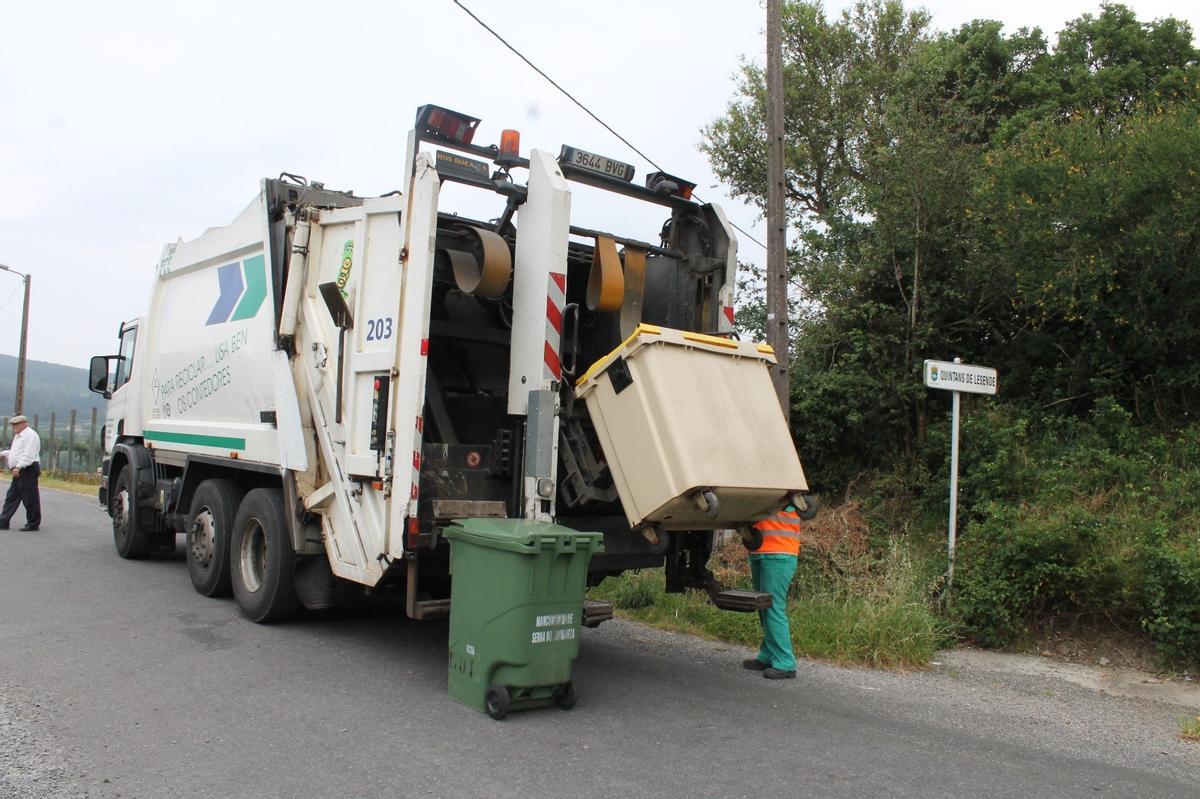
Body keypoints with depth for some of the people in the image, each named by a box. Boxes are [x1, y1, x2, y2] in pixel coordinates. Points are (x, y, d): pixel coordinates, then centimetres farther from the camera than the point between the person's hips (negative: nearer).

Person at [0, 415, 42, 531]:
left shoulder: (30, 435, -14)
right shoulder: (18, 435, 19)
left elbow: (28, 455, -22)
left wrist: (18, 467, -26)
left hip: (28, 470, -11)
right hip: (19, 472, 11)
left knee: (29, 498, -4)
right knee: (11, 497, 10)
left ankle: (33, 524, 3)